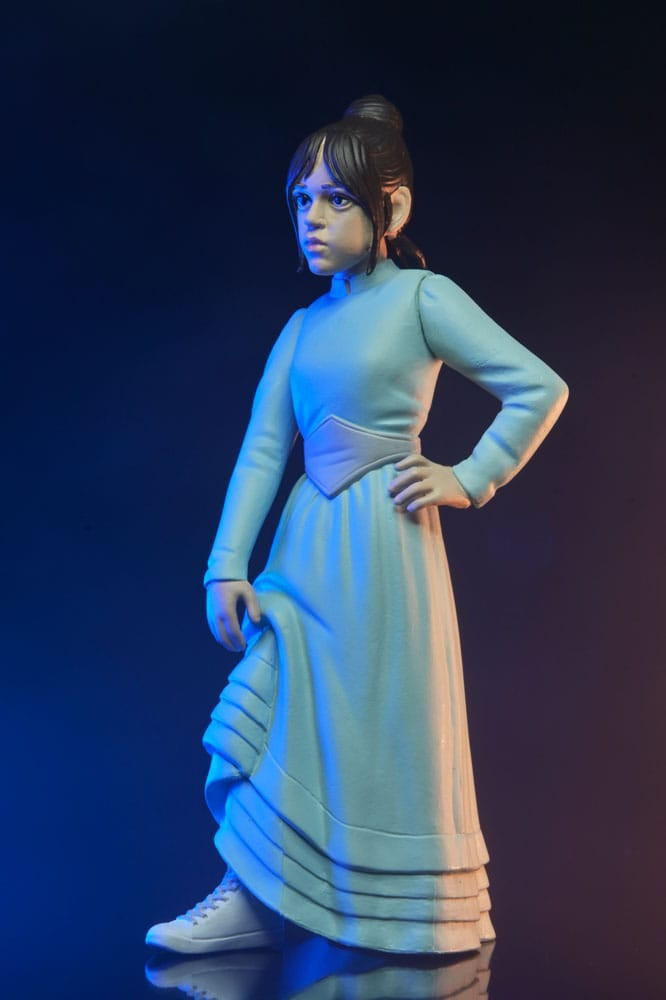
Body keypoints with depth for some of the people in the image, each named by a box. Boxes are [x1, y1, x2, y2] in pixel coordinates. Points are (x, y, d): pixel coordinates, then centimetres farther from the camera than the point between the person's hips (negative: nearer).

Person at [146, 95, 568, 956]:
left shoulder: (423, 298, -4)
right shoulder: (303, 326, 12)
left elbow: (541, 387, -7)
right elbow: (263, 448, 7)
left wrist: (468, 479, -7)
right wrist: (227, 565, 0)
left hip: (382, 539, -5)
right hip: (304, 544, 5)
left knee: (383, 729, 2)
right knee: (280, 714, 3)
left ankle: (417, 920, 17)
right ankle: (256, 896, 13)